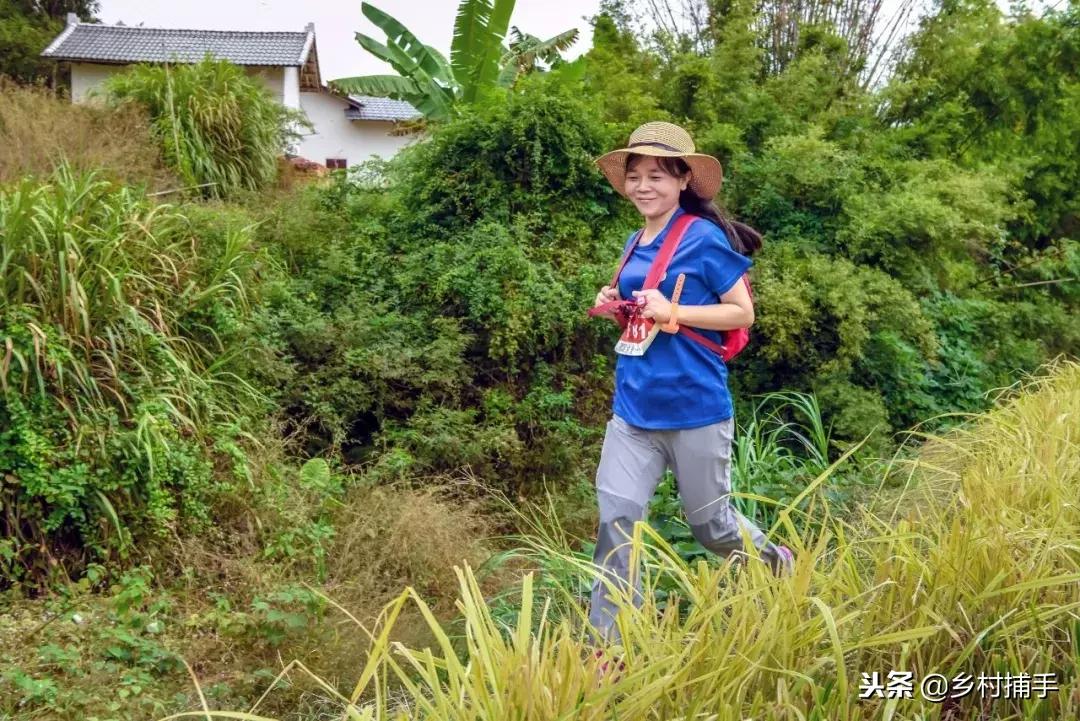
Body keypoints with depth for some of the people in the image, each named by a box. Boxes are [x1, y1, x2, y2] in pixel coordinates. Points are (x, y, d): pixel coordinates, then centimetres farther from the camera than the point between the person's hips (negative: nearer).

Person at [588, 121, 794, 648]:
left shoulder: (705, 238, -10)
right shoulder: (636, 243, 10)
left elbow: (743, 312, -10)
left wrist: (671, 311, -21)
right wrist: (614, 306, 1)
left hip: (694, 409, -5)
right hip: (632, 407, 6)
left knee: (710, 525, 12)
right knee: (616, 520, -3)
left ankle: (776, 562, 44)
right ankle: (608, 648, 6)